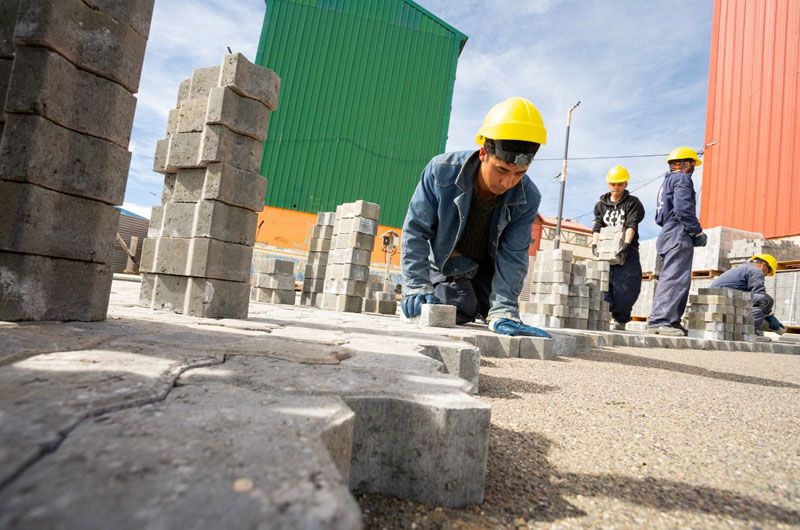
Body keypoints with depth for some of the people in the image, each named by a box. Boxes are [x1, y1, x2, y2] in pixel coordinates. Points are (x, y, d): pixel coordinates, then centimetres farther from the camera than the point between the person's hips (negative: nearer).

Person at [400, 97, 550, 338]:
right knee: (460, 310, -19)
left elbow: (512, 257, -21)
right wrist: (417, 287, -34)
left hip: (487, 266, 3)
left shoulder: (528, 198, -24)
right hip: (446, 263, -2)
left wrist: (503, 312, -32)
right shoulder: (442, 171, -31)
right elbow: (415, 231, -26)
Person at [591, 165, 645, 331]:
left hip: (627, 250, -2)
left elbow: (631, 225, -8)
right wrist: (594, 244, -13)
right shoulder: (601, 204, 15)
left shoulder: (632, 203, 6)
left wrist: (626, 244, -23)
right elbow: (597, 226, 5)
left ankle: (620, 319, 3)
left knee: (627, 286, -6)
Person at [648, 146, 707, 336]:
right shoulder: (682, 179, -2)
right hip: (679, 236, -10)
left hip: (667, 235, 10)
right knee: (674, 278, -15)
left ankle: (672, 321, 12)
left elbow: (660, 217, 24)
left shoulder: (667, 181, 26)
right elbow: (683, 209, -18)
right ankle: (660, 320, -20)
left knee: (676, 279, 11)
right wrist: (698, 232, -10)